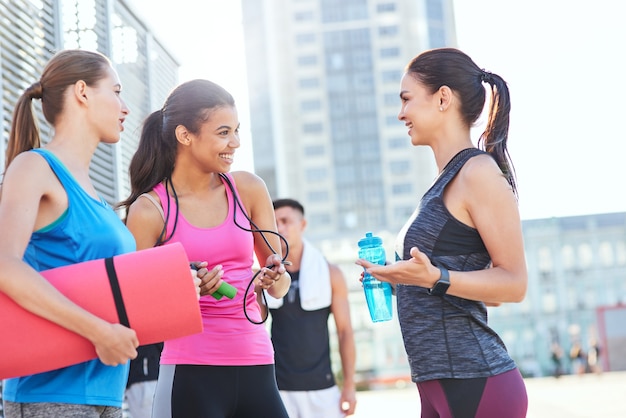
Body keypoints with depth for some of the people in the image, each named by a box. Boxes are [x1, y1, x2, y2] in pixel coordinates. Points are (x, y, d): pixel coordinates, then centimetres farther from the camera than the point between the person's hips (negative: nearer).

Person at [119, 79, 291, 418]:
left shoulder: (248, 189, 7)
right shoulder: (149, 209, -3)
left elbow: (281, 286, 14)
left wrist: (275, 279, -8)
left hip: (255, 368, 3)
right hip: (191, 373, -3)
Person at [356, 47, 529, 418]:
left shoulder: (479, 172, -11)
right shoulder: (448, 181, 16)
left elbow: (514, 283, -15)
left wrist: (434, 278, -27)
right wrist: (405, 278, 19)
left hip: (473, 385, -9)